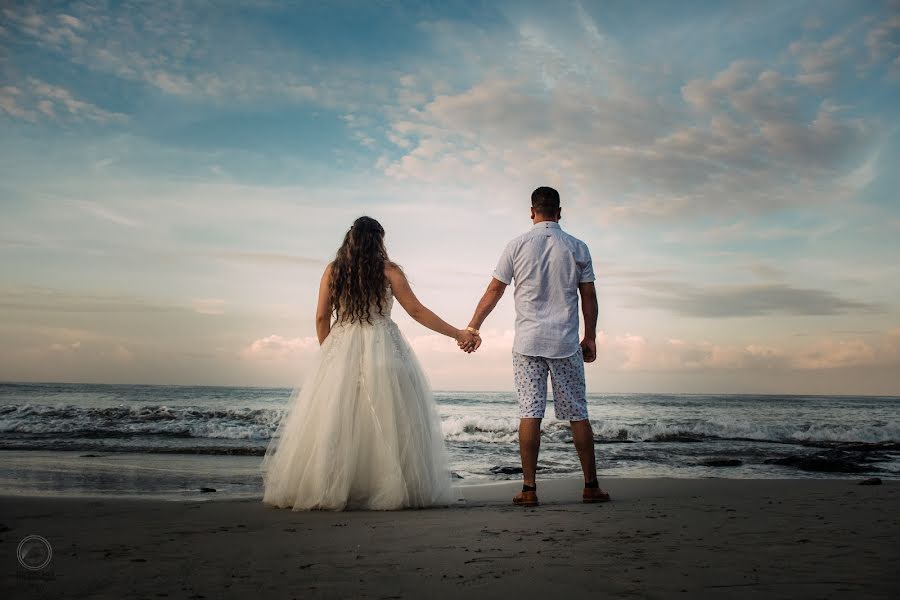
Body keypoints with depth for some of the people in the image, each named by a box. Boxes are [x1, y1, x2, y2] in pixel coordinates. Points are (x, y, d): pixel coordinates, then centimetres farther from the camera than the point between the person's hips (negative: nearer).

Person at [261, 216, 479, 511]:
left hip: (340, 351, 2)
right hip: (382, 348, -2)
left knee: (333, 423, 5)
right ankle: (388, 489, 2)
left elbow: (321, 317, 7)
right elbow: (417, 311, 0)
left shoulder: (333, 270, 8)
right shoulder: (388, 270, 1)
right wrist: (458, 333, 5)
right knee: (387, 420, 2)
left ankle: (326, 490, 6)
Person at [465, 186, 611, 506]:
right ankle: (591, 486, 13)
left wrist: (472, 327, 12)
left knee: (530, 413, -1)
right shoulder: (577, 247, 4)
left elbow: (494, 291, 3)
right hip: (566, 343, 1)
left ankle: (529, 488, 0)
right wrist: (590, 337, 15)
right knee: (577, 414, 7)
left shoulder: (517, 246, 1)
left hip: (528, 342, -1)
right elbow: (589, 297, 5)